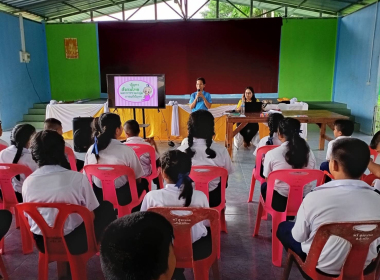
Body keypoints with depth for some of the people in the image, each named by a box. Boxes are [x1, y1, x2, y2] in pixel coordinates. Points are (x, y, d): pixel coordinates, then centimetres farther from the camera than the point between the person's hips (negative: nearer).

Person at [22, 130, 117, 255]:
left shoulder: (28, 182, -8)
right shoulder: (78, 178, -19)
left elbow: (28, 215, 7)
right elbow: (93, 212, -7)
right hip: (73, 243, -5)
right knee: (107, 207, 16)